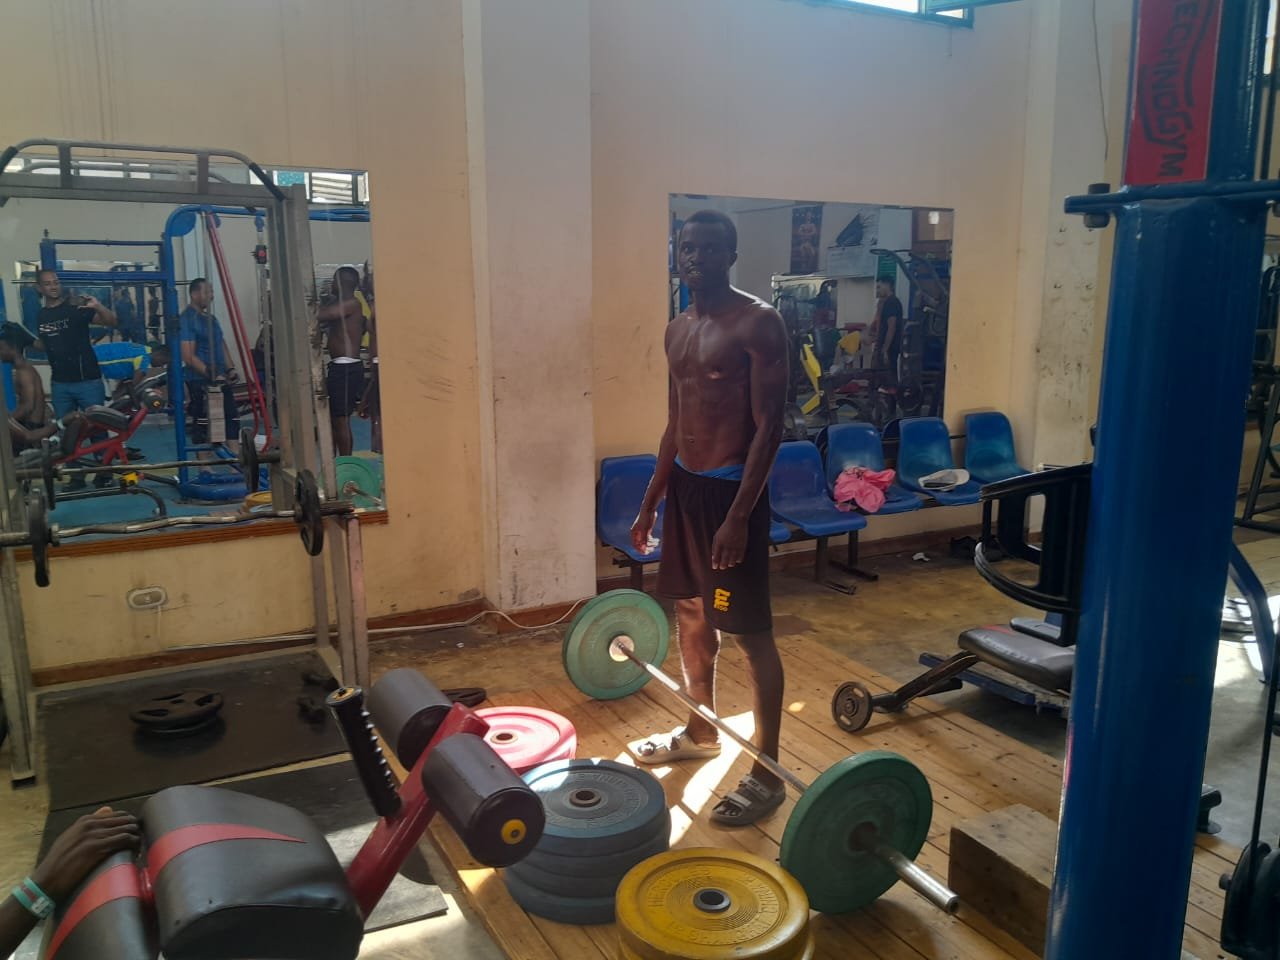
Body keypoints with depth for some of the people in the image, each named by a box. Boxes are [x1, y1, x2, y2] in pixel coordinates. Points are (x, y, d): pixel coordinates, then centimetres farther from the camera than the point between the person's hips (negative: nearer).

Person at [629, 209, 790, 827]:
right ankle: (701, 733, 37)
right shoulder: (677, 330, 12)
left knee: (750, 632, -2)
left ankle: (767, 774, 10)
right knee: (691, 615, 18)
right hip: (684, 486, 8)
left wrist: (739, 515, -23)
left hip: (731, 490, -8)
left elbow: (769, 425, -17)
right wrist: (650, 501, 17)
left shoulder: (758, 323, -13)